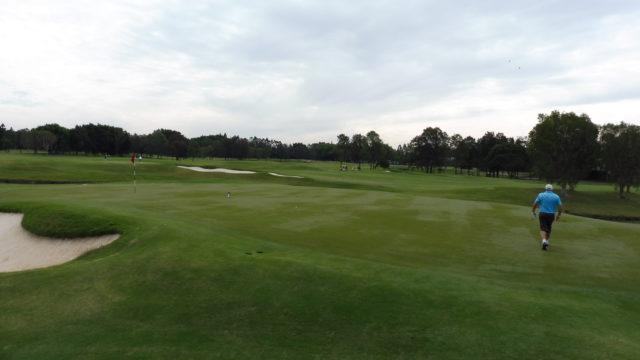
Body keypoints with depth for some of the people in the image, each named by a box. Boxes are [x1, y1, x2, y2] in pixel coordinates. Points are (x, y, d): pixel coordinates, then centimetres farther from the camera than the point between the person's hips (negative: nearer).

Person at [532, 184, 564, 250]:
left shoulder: (541, 195, 0)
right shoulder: (556, 196, 2)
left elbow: (535, 204, -1)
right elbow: (560, 208, 0)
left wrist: (533, 211, 14)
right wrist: (558, 215, 14)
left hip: (542, 214, -2)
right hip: (551, 215, 2)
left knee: (543, 228, -2)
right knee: (549, 228, 21)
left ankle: (544, 240, -25)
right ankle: (547, 241, 32)